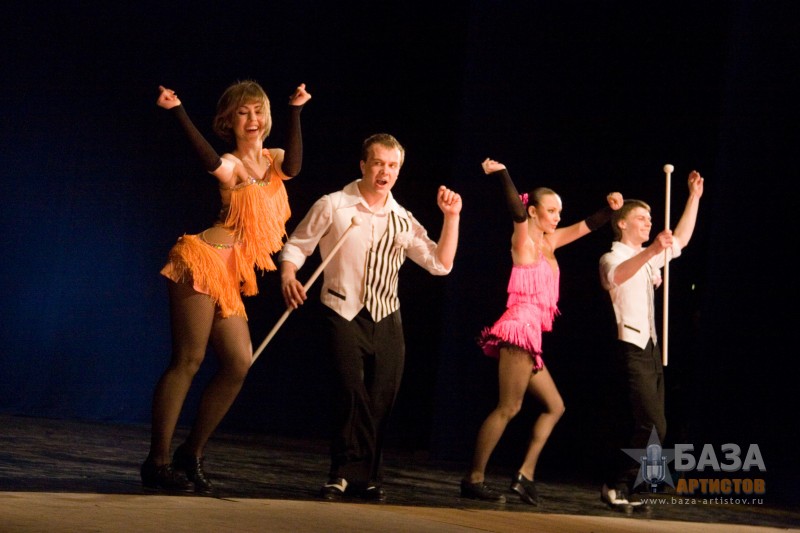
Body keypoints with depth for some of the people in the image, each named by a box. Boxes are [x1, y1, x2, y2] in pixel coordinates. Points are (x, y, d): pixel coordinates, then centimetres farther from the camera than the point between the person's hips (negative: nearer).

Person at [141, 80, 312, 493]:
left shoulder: (273, 161, 13)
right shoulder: (231, 167, -5)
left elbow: (292, 168, -12)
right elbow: (209, 159, -30)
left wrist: (295, 111, -22)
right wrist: (177, 111, -42)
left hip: (231, 276, 7)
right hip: (202, 262, -7)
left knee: (239, 362, 1)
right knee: (188, 361, -10)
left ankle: (191, 454, 11)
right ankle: (157, 462, -8)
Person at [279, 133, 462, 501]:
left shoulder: (403, 221, 10)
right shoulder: (333, 206, -1)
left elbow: (440, 264, 7)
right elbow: (297, 245, 2)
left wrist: (451, 217, -1)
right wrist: (288, 275, -18)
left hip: (386, 317, 4)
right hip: (344, 312, -4)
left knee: (382, 398, 1)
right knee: (352, 388, -19)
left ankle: (355, 476, 13)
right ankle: (352, 473, -7)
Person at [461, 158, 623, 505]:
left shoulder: (548, 241, 17)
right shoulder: (524, 240, -5)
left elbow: (586, 226, 23)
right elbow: (517, 212, -24)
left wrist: (610, 208, 6)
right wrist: (501, 174, -39)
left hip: (530, 335, 9)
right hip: (520, 328, -9)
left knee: (554, 406, 10)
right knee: (508, 407, -11)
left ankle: (525, 474, 6)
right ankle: (474, 480, -10)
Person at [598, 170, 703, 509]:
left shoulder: (647, 258, 21)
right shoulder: (613, 257, -5)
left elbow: (681, 239, 28)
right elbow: (616, 276, -29)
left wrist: (694, 196, 23)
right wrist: (651, 252, -47)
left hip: (649, 349, 9)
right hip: (629, 349, -9)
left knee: (633, 425, 5)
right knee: (653, 425, -17)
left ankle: (618, 488, 7)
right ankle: (617, 485, -12)